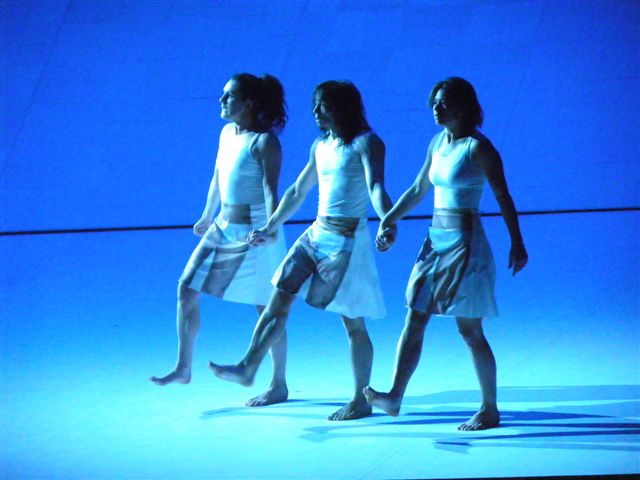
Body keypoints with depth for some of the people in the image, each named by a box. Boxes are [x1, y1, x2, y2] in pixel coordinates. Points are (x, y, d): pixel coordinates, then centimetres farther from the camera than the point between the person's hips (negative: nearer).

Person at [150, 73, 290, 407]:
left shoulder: (265, 142, -16)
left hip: (254, 233, -8)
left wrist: (271, 228, -39)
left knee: (267, 309, 2)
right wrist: (207, 217, 30)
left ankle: (279, 385, 13)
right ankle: (183, 368, 13)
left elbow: (270, 189, -25)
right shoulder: (227, 132, 8)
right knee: (186, 290, 3)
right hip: (223, 229, 8)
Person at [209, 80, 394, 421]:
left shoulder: (366, 143, -9)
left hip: (348, 240, -7)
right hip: (316, 235, 7)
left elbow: (375, 187, -23)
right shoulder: (321, 146, 13)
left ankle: (361, 401, 7)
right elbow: (297, 192, 22)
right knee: (279, 297, 0)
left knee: (353, 324, -1)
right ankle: (248, 368, 3)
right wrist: (269, 228, 25)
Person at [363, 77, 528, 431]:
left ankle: (490, 409, 9)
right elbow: (418, 189, 19)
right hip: (436, 242, 8)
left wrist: (517, 243, -11)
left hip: (465, 245, -8)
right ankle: (395, 397, 1)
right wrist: (388, 220, 13)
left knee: (470, 330, -1)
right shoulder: (438, 142, 11)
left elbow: (503, 198, -10)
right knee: (414, 320, 1)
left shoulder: (478, 148, -11)